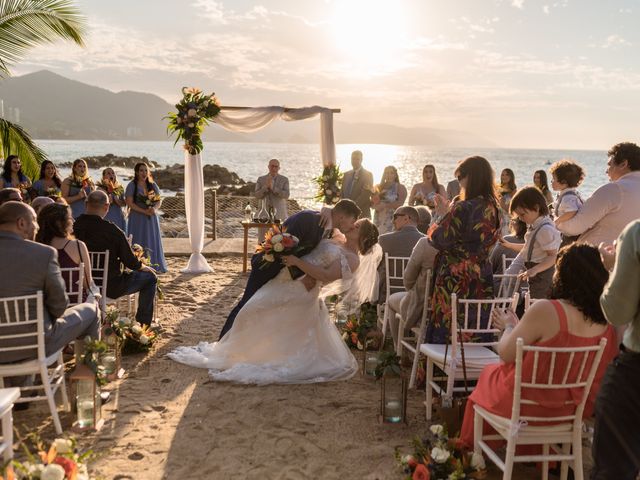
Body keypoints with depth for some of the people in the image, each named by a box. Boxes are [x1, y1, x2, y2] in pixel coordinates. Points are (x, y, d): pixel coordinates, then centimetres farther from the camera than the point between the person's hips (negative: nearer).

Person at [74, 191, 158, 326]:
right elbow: (131, 262, -14)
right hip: (110, 287, -6)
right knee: (150, 277, 13)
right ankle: (143, 324, 18)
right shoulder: (112, 231, -24)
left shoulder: (74, 227, -9)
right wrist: (143, 267, 10)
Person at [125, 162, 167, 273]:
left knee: (152, 242, 3)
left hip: (151, 219, 4)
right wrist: (144, 211, -18)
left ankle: (153, 266, 7)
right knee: (139, 244, -5)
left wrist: (154, 209, -14)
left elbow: (159, 201, 9)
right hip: (137, 218, -4)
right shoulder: (132, 185, -3)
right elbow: (129, 203, -10)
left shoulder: (153, 185, 11)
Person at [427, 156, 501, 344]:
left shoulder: (463, 209, -19)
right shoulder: (493, 209, 5)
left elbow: (440, 240, -14)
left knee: (447, 338, 3)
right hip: (482, 282, 8)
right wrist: (447, 214, 20)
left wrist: (433, 227, 7)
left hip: (455, 282, -8)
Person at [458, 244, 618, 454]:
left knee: (489, 372, 28)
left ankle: (473, 444, 47)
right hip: (568, 408, 5)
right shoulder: (608, 323, -12)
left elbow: (506, 353, -20)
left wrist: (509, 326, 1)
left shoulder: (546, 310, -30)